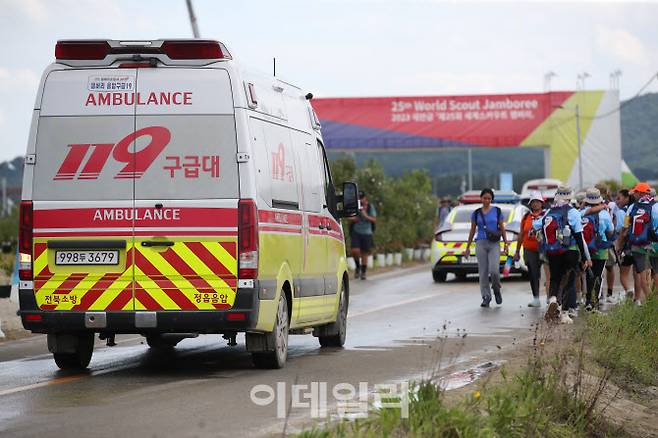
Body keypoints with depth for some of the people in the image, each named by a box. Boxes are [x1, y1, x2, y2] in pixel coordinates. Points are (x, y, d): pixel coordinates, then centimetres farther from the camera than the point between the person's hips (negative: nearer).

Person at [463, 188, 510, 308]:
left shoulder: (497, 211, 6)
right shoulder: (476, 213, 8)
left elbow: (502, 228, 9)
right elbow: (472, 231, 13)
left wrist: (506, 244, 2)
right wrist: (467, 247, 12)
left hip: (494, 244, -2)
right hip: (481, 243, 2)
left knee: (494, 270, -16)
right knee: (483, 272, -2)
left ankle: (496, 290, 12)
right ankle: (486, 297, 5)